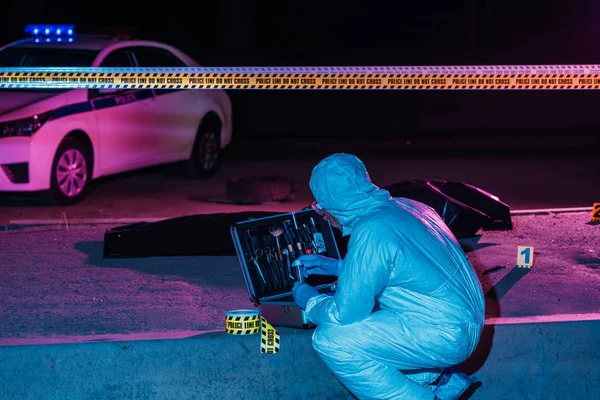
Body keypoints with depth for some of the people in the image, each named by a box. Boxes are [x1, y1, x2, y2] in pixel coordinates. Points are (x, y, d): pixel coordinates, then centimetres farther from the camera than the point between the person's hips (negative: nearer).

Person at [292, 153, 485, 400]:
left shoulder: (372, 232, -20)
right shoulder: (399, 206, 6)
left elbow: (345, 313, -16)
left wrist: (310, 302, 5)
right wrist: (336, 266, 26)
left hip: (443, 335, -9)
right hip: (462, 319, 9)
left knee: (330, 339, -14)